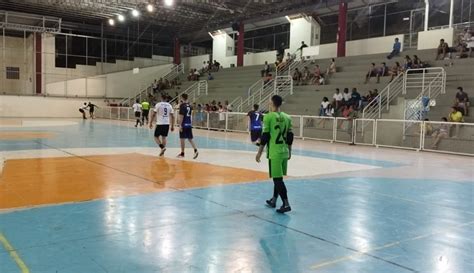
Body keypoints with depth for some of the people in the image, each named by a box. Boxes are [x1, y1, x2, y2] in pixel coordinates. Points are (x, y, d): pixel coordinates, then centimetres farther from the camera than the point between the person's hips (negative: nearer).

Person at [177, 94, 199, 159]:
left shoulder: (182, 105, -11)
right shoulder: (190, 106, 10)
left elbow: (181, 116, -16)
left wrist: (180, 125, -16)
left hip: (184, 124, -7)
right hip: (189, 124, 7)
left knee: (182, 139, 4)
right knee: (190, 139, 8)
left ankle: (182, 153, 11)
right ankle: (196, 150, -9)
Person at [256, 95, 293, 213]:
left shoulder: (268, 116, -10)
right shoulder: (287, 117, 8)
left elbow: (265, 136, -11)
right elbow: (290, 136, 11)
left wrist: (259, 152, -3)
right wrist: (289, 151, 22)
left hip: (274, 152, -7)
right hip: (284, 152, 7)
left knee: (277, 178, -3)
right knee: (278, 177, 18)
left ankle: (286, 204, -6)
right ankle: (274, 200, 31)